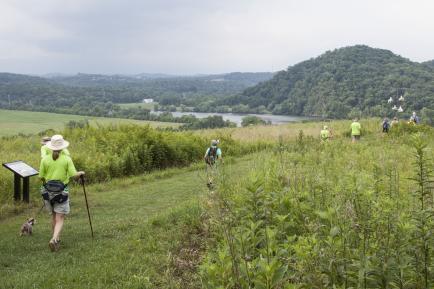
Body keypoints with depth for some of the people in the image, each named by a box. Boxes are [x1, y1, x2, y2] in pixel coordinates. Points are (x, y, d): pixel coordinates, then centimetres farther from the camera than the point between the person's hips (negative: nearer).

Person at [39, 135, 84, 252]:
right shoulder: (67, 159, -8)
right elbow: (74, 175, -11)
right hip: (62, 193, -3)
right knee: (60, 219, 2)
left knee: (54, 216, 23)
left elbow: (41, 177, 1)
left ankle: (56, 239, 31)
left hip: (48, 192, 3)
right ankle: (54, 239, -20)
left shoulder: (45, 159, -3)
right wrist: (81, 173, 10)